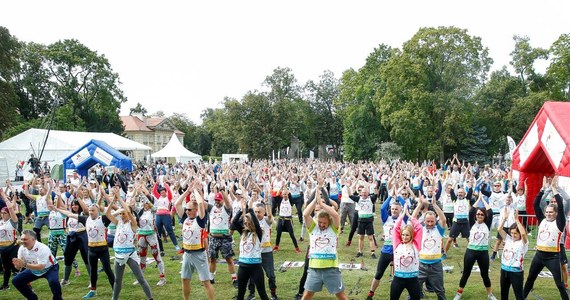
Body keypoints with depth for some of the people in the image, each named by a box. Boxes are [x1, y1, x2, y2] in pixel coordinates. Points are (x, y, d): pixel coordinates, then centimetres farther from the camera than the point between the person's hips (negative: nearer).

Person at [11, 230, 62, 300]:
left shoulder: (43, 249, -34)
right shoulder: (22, 249, -14)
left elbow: (41, 267, -38)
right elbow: (19, 266, -11)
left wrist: (25, 264, -47)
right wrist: (17, 265, -35)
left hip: (49, 268, -7)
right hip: (34, 270, 7)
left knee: (53, 281, -35)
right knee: (16, 280, 0)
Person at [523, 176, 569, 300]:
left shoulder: (559, 223, -5)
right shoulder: (542, 220, 7)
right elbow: (535, 204, 0)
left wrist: (554, 188, -20)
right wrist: (543, 188, -6)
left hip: (553, 256, -5)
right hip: (539, 254, 5)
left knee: (559, 284, 0)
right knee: (530, 278, 16)